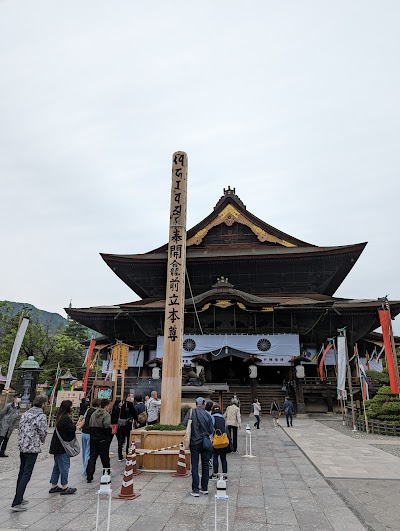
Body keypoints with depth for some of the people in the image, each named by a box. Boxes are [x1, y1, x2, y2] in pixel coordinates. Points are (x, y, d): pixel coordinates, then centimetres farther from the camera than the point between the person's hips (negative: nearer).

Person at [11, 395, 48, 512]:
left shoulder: (25, 414, 8)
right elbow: (43, 433, -10)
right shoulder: (41, 416, -14)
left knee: (21, 473, 19)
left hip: (22, 446, 8)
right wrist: (42, 440, 11)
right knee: (26, 474, -4)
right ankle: (16, 503, -6)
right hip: (33, 448, -8)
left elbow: (20, 428, 12)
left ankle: (19, 498, 30)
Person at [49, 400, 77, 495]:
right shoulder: (66, 418, -21)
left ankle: (54, 486, 25)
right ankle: (64, 487, 8)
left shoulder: (60, 417, 9)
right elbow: (72, 430, -21)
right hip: (63, 445, -10)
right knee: (65, 465, 0)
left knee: (57, 465, 17)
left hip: (57, 445, 10)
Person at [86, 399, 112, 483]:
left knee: (92, 457, 9)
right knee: (105, 457, 11)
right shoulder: (106, 415, -16)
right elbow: (107, 426, -27)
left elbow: (90, 425, 8)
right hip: (103, 440, -5)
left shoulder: (94, 414, 6)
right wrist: (110, 433, -10)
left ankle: (89, 476, 2)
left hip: (93, 439, 5)